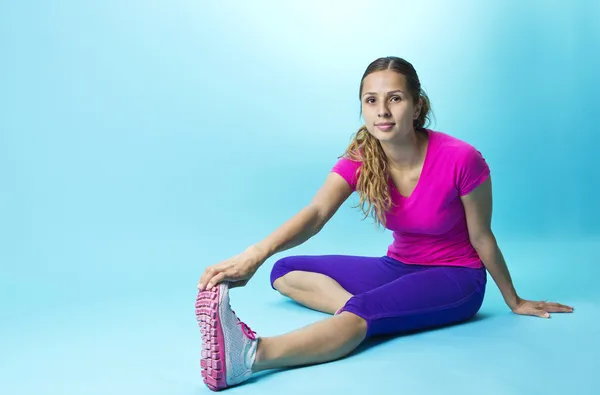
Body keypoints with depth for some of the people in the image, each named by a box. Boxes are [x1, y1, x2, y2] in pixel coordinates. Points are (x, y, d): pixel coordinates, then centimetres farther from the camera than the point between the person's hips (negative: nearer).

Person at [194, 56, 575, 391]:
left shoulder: (461, 159, -23)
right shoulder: (360, 159, -12)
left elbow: (481, 237, -10)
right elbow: (315, 213, -28)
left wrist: (514, 302, 4)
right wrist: (255, 254, -46)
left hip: (456, 280, -5)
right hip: (399, 267, 6)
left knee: (365, 310, -37)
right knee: (286, 271, -7)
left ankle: (253, 354, -53)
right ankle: (367, 308, -27)